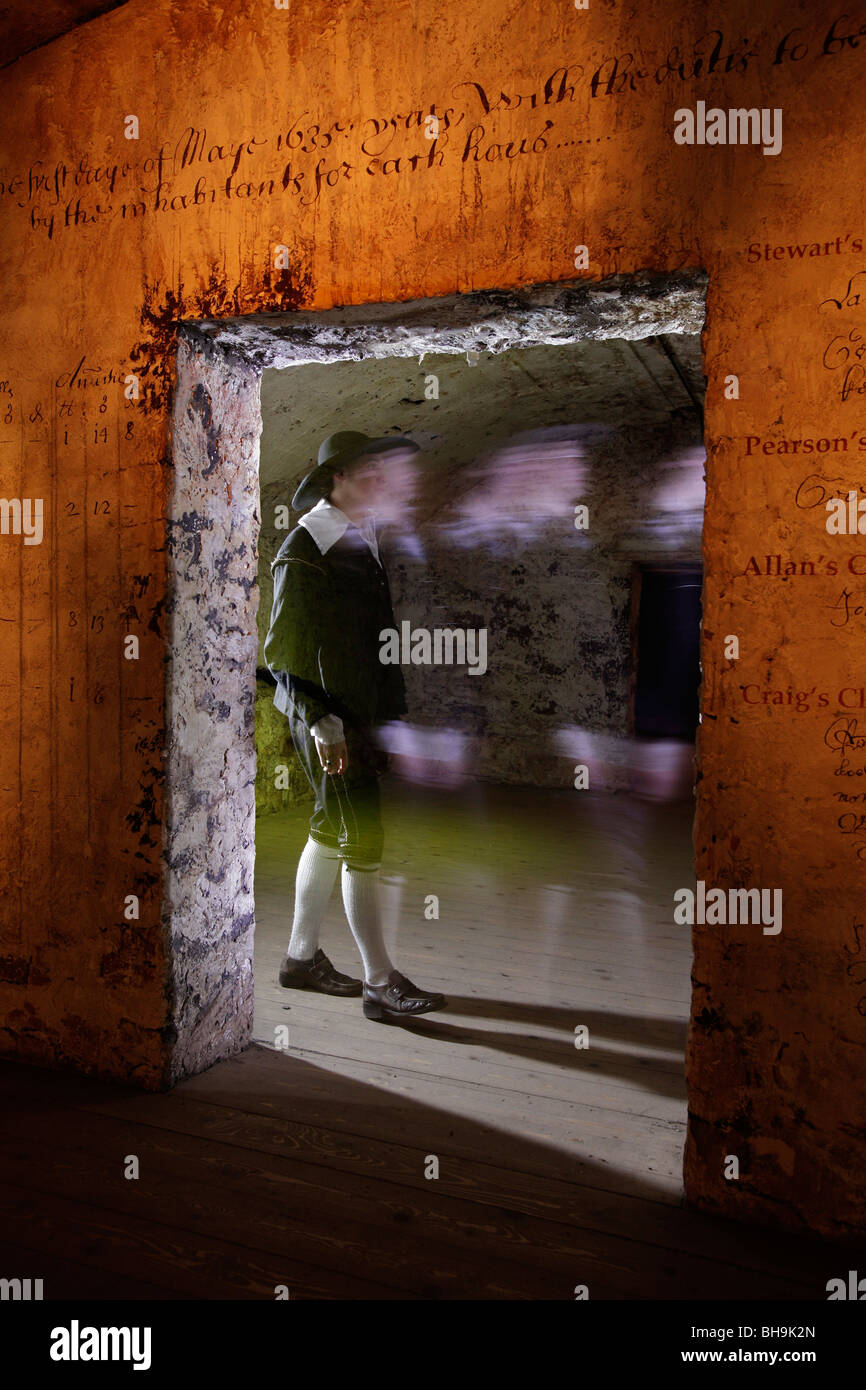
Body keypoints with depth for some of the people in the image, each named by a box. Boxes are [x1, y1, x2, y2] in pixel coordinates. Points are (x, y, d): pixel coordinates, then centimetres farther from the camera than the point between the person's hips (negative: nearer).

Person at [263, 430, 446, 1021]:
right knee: (362, 841, -6)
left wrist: (390, 709, 16)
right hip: (326, 715, -8)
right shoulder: (304, 547, -11)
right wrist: (322, 722, -18)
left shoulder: (367, 537, 13)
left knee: (332, 832, 15)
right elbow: (283, 648, -12)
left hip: (362, 710, 8)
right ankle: (381, 982, 4)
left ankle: (303, 956, 29)